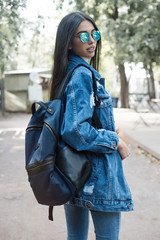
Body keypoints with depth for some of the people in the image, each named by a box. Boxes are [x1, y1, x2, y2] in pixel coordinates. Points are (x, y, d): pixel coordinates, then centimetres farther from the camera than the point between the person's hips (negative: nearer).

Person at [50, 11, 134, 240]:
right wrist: (116, 141, -14)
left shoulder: (67, 73, 11)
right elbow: (75, 129, -26)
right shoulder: (83, 75, -17)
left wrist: (107, 131, 12)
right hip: (97, 176, -9)